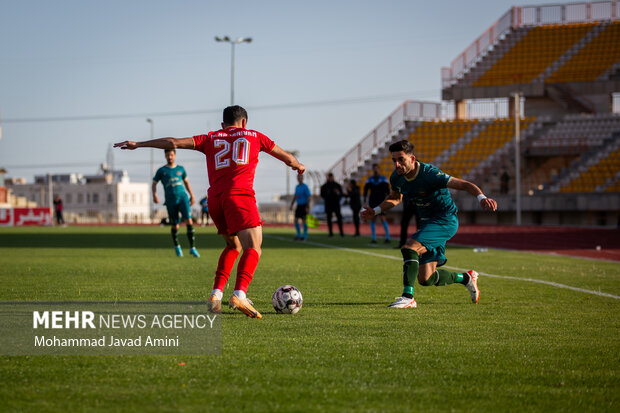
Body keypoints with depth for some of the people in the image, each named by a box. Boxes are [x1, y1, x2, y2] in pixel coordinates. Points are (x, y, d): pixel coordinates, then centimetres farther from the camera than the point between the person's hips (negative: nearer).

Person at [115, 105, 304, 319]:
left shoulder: (210, 138, 22)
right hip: (239, 195, -4)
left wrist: (138, 144, 18)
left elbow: (174, 142, 13)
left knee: (233, 246, 23)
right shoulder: (254, 136, 20)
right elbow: (286, 157, 31)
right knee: (253, 248, -13)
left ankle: (216, 295, 11)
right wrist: (298, 165, 53)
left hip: (214, 199, 4)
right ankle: (239, 295, -36)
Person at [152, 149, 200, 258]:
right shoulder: (161, 170, 8)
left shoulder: (180, 169, 15)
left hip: (183, 198, 1)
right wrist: (154, 195, -5)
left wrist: (191, 195, 22)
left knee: (189, 221, -16)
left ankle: (192, 248, -13)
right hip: (170, 201, -1)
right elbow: (154, 183, 12)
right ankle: (176, 246, 29)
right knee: (175, 226, 2)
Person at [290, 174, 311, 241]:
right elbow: (295, 196, 21)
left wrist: (308, 208, -20)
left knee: (304, 220, -6)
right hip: (298, 205, 7)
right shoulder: (297, 187, 12)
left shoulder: (305, 187, -11)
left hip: (304, 206, -7)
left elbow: (309, 197, -14)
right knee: (296, 220, 2)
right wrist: (291, 205, 13)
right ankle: (299, 235, 11)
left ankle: (305, 236, 3)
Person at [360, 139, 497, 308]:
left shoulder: (429, 174, -25)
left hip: (445, 220, -8)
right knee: (426, 278, 5)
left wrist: (482, 198, -44)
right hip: (427, 221, 8)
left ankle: (408, 298, -24)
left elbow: (464, 184, -26)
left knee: (409, 248, -29)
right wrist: (375, 211, 3)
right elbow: (395, 198, 19)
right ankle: (467, 278, 29)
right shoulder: (397, 177, -3)